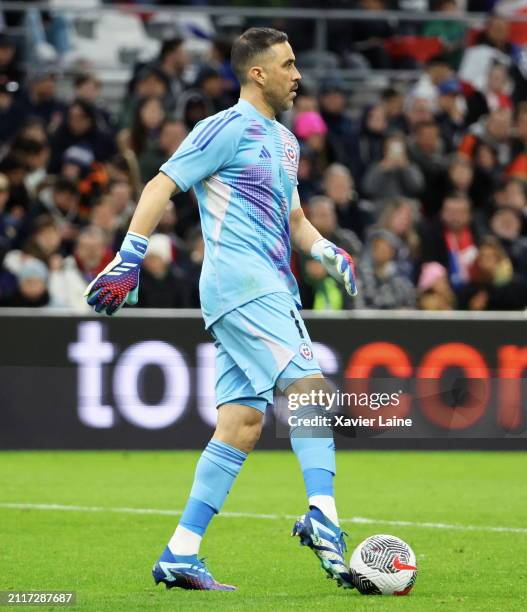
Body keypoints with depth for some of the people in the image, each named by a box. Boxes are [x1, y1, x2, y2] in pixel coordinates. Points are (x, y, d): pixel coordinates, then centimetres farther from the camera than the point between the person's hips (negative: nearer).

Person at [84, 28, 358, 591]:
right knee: (307, 385, -21)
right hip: (240, 277, -9)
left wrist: (326, 251, 10)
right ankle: (322, 518, -34)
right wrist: (129, 260, -15)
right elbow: (161, 186, -8)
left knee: (242, 423, 3)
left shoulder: (283, 140, 23)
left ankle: (180, 555, 2)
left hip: (269, 287, 9)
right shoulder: (228, 128, -4)